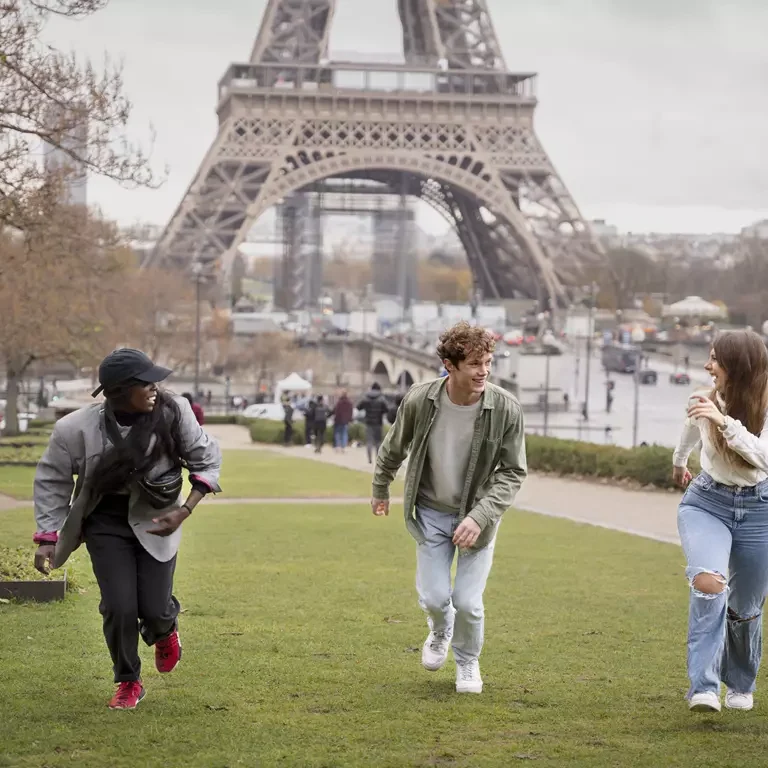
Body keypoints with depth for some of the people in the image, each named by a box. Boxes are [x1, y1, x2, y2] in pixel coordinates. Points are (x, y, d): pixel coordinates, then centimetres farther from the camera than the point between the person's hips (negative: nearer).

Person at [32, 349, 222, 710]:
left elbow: (207, 460, -4)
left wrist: (185, 511, -14)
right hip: (105, 521, 0)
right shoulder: (75, 429, -21)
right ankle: (128, 683, 19)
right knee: (119, 608, -9)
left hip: (156, 521, 1)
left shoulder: (173, 412, -19)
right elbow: (51, 480, -4)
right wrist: (47, 538, -7)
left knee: (154, 610, -5)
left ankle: (164, 630, 36)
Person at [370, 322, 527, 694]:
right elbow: (394, 448, 3)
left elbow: (513, 472, -14)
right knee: (434, 598, 0)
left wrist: (479, 517, -25)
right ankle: (440, 631, 38)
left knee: (468, 602, -4)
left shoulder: (506, 409, -22)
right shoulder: (419, 401, -18)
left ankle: (468, 663, 27)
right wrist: (380, 490, 18)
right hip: (432, 512, 1)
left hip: (478, 514, -1)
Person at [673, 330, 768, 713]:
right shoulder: (703, 402, -6)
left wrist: (723, 421, -38)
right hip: (706, 503, 1)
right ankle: (704, 687, -31)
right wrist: (678, 462, 37)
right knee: (709, 582, -29)